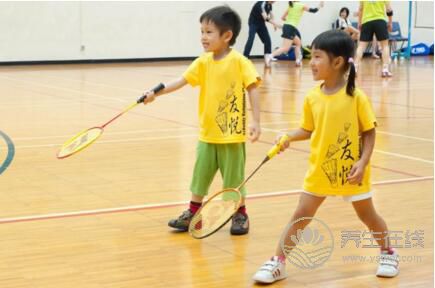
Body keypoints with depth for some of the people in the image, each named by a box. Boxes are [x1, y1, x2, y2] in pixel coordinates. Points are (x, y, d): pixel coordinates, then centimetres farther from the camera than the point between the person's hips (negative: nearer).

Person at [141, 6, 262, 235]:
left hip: (232, 134, -5)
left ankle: (241, 216, 22)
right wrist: (156, 93, -14)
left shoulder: (239, 61, -12)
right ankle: (193, 214, 26)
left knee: (234, 178, 6)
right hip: (207, 133, 5)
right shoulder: (203, 62, 2)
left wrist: (256, 122, -18)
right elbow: (181, 81, -2)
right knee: (200, 175, 14)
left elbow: (253, 90, -13)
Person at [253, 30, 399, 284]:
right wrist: (290, 137, -12)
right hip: (320, 170, 3)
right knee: (301, 215, 3)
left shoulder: (356, 97, -15)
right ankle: (278, 262, 10)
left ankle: (388, 254, 37)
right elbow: (308, 130, 7)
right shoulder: (312, 98, -3)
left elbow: (369, 132, -10)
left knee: (368, 215, 14)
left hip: (350, 170, -3)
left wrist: (363, 163, -18)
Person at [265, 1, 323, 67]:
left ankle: (298, 60, 16)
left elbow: (283, 18, 15)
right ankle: (270, 56, -32)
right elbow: (313, 10, 9)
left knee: (298, 43, 23)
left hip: (287, 26, 8)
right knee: (285, 48, -16)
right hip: (290, 28, -8)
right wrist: (319, 6, 27)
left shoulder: (290, 6, 16)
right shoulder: (301, 6, 0)